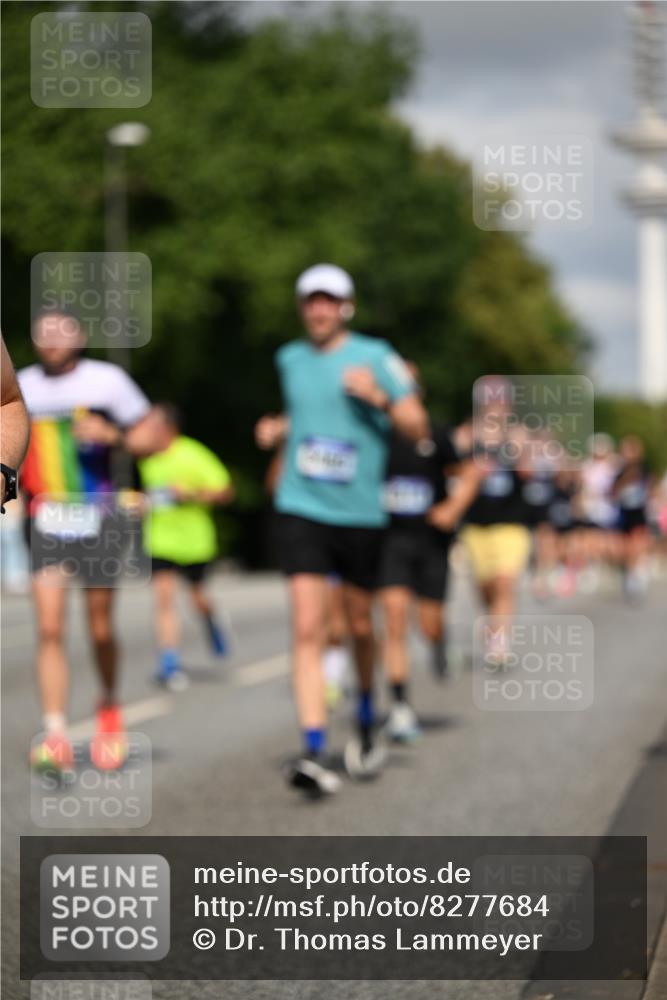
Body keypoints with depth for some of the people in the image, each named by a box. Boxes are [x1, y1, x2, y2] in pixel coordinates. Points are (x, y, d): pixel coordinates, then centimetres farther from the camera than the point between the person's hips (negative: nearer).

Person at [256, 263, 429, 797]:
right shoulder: (290, 359, 9)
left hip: (360, 512, -1)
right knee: (307, 629, -12)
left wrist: (379, 397, -21)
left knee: (360, 626, 13)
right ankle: (315, 752, -17)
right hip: (301, 508, 1)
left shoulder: (374, 356, -3)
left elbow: (419, 427, -5)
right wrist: (278, 429, 7)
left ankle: (366, 722, 40)